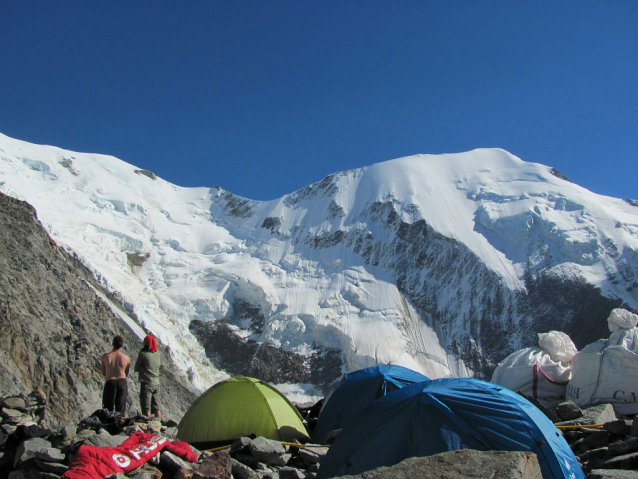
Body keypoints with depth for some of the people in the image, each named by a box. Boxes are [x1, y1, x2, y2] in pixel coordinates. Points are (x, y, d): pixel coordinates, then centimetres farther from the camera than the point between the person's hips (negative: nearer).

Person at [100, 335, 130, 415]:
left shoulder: (105, 356, -5)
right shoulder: (126, 358, -5)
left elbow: (103, 373, 5)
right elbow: (126, 374, 5)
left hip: (110, 382, 0)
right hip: (122, 382, 1)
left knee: (108, 408, 10)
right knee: (120, 409, 10)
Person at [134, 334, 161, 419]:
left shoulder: (143, 354, -11)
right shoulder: (157, 354, 5)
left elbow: (136, 368, -2)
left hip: (146, 383, -6)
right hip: (156, 383, 6)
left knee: (146, 409, -3)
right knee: (156, 408, 12)